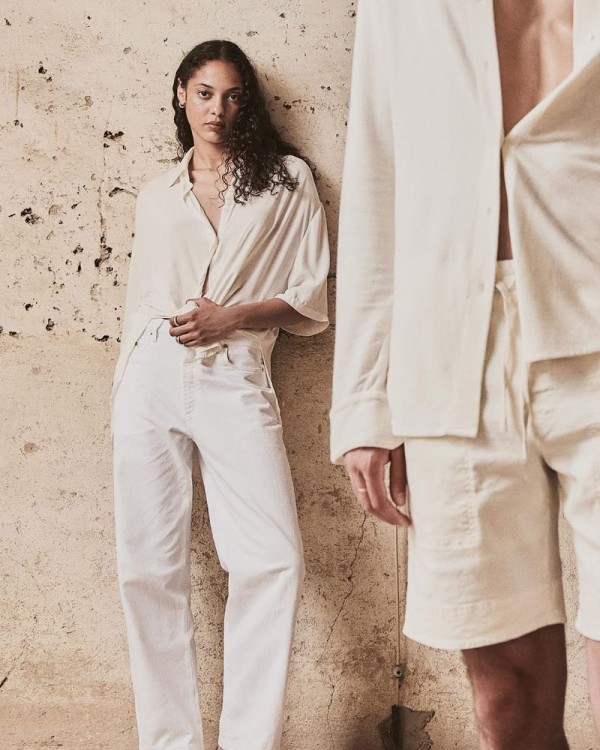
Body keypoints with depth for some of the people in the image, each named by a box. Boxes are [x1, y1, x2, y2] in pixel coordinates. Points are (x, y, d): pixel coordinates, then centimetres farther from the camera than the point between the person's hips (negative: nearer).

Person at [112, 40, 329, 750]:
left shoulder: (288, 178, 12)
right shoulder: (155, 195, 20)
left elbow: (310, 298, 6)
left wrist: (230, 316, -8)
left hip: (235, 382, -2)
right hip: (151, 378, 3)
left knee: (273, 561, -14)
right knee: (148, 568, -1)